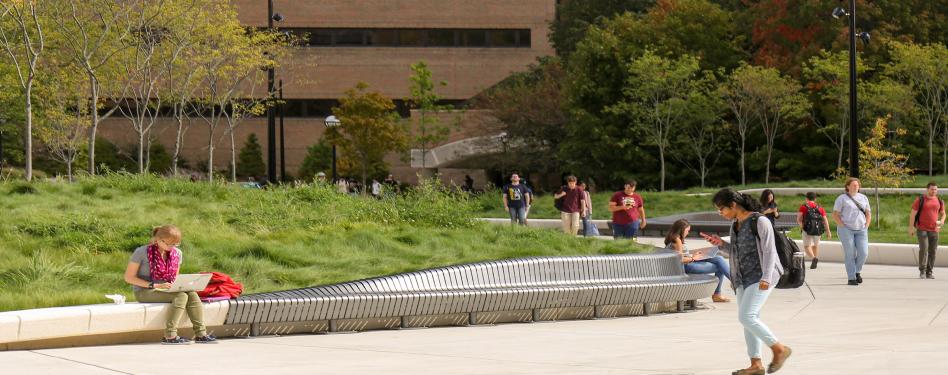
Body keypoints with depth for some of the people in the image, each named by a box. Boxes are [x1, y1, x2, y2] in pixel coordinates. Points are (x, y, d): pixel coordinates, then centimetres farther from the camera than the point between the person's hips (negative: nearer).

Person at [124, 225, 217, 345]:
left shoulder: (176, 253, 9)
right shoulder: (142, 252, -10)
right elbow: (129, 277, -11)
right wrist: (155, 285, -19)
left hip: (167, 290, 6)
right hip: (145, 292, -6)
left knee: (192, 294, -22)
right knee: (181, 296, -29)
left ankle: (201, 334, -25)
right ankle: (170, 336, -34)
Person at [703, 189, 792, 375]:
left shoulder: (760, 222, -12)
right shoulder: (736, 224, 12)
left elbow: (769, 251, -15)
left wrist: (766, 278, -23)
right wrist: (721, 244, 5)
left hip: (760, 277, -9)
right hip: (744, 278, 9)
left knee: (746, 317, -18)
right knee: (749, 320, 5)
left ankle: (779, 349, -7)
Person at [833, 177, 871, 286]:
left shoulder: (863, 198, 14)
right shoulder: (842, 198, 0)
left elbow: (868, 214, 18)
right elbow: (835, 215, -3)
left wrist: (866, 227, 6)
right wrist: (843, 227, -10)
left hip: (861, 230, 4)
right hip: (846, 229, -4)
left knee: (863, 253, -6)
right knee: (850, 254, -5)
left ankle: (857, 271, 19)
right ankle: (851, 278, 0)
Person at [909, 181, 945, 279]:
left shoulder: (939, 201, 8)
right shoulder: (920, 200, -4)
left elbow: (943, 213, 20)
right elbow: (913, 214, -5)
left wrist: (942, 221, -3)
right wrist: (911, 228, -10)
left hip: (934, 230, 4)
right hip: (922, 229, -4)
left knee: (932, 251, 3)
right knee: (923, 249, -15)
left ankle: (929, 272, 12)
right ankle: (922, 272, -11)